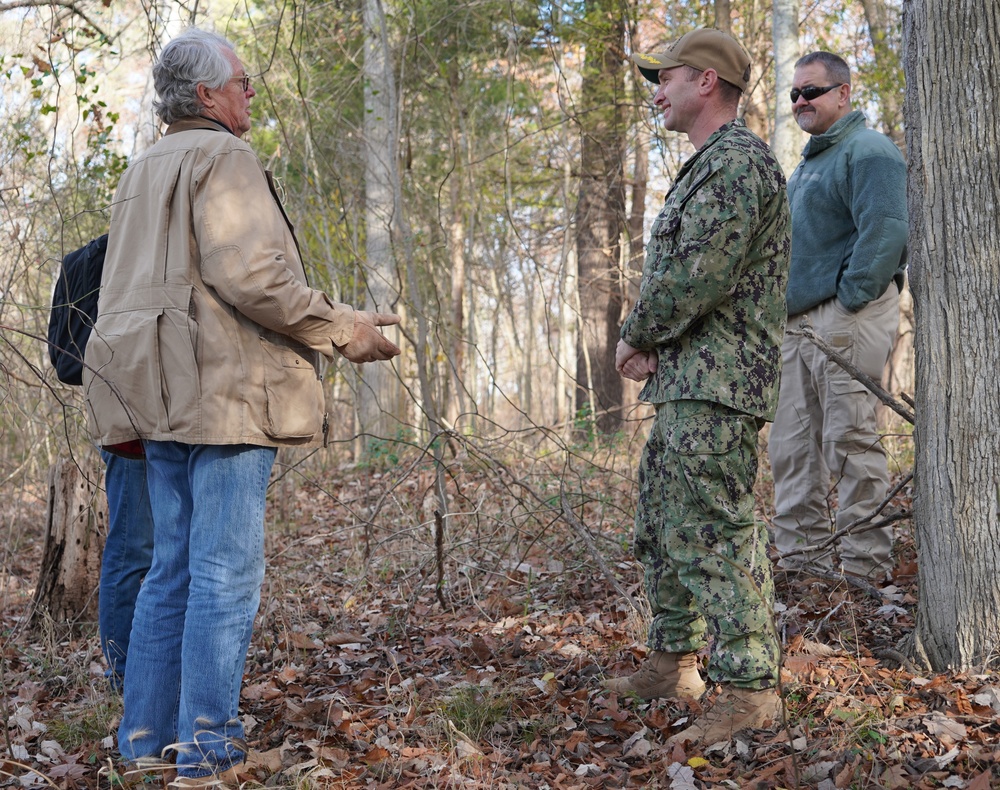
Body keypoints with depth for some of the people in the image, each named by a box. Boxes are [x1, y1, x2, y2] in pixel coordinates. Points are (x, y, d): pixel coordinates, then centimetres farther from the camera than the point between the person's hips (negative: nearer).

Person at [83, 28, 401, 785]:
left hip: (164, 399, 9)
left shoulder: (144, 172, 22)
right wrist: (343, 329, -11)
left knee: (173, 566, 13)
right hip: (225, 390, -9)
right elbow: (249, 275, -19)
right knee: (226, 571, -6)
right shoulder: (223, 159, -7)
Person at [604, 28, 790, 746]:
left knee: (713, 532, -12)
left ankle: (749, 687, -9)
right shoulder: (708, 166, 21)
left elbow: (699, 274, -22)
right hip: (685, 381, 11)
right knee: (663, 525, 16)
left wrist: (634, 337, -8)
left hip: (716, 384, -11)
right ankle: (674, 661, 26)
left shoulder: (739, 160, -13)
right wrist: (648, 345, 7)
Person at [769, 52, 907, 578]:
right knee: (792, 445, 9)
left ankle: (862, 565, -3)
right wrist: (784, 304, 17)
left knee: (849, 441, -8)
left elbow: (884, 233, -19)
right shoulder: (809, 161, 22)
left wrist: (849, 299, -18)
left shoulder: (867, 151, -8)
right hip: (798, 320, 10)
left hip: (847, 315, -10)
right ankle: (800, 554, 15)